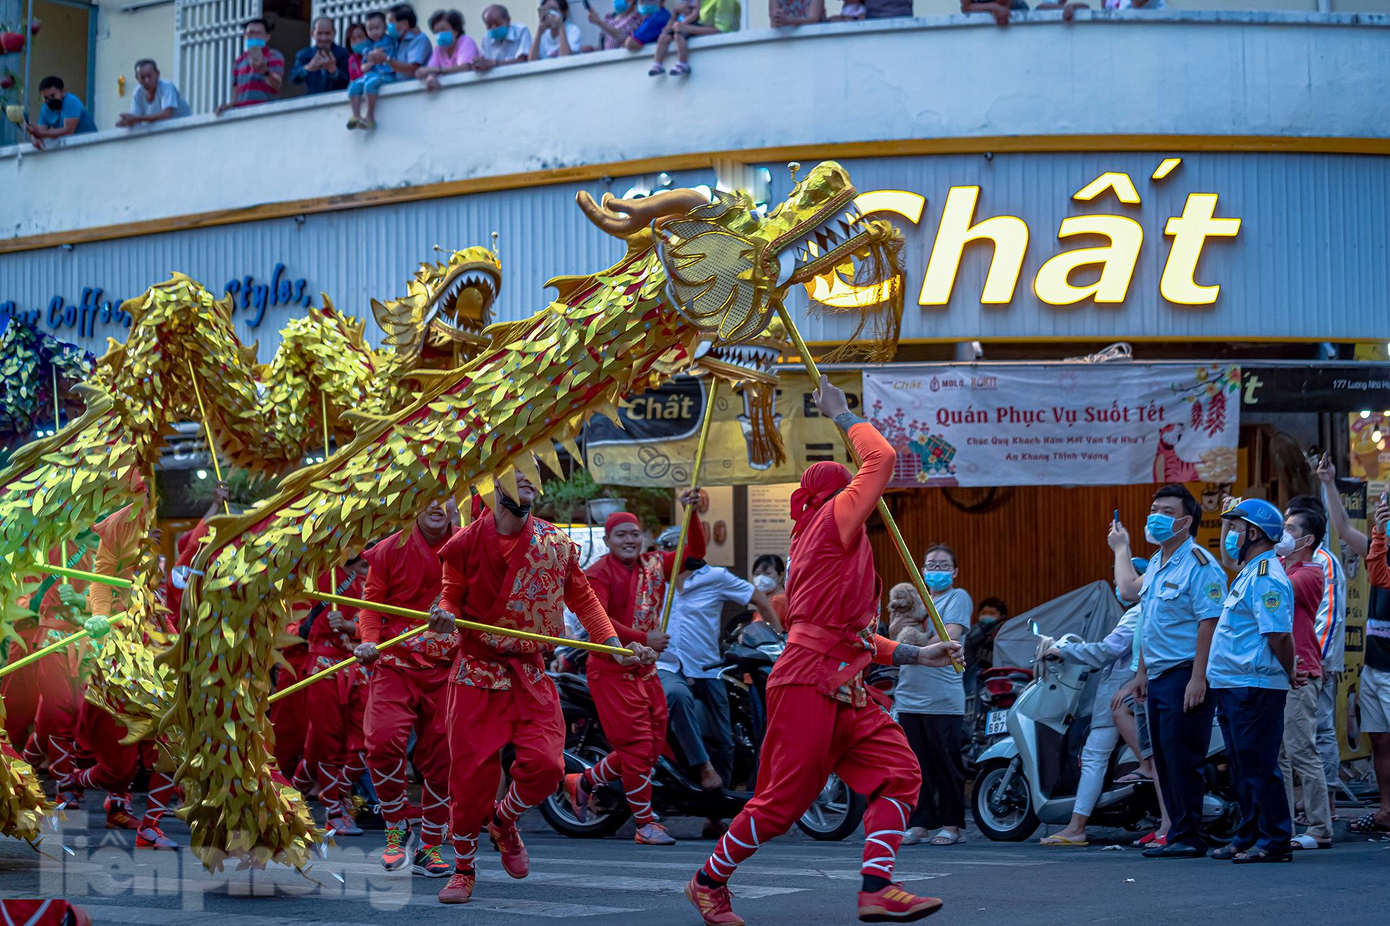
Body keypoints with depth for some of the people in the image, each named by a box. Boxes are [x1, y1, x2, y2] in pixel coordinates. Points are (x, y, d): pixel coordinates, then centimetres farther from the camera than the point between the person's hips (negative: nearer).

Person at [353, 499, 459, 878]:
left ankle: (429, 847, 15)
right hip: (396, 662, -1)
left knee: (442, 755, 0)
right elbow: (371, 604, 7)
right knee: (382, 741, -19)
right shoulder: (389, 551, 3)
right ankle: (397, 829, 3)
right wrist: (369, 641, -11)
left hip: (447, 668, 1)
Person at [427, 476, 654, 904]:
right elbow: (453, 597, 5)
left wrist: (615, 645, 3)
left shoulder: (556, 543, 2)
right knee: (471, 772, -3)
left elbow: (582, 599, 10)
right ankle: (463, 870, 18)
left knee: (546, 765, -13)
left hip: (531, 675, 2)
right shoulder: (466, 542, -4)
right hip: (478, 672, -2)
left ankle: (502, 821, 21)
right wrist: (443, 616, -18)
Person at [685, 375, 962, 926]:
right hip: (809, 683, -10)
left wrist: (915, 655, 21)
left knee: (897, 771, -7)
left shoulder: (832, 545, 26)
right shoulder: (832, 520, -1)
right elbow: (881, 459, -6)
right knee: (784, 799, -5)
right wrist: (842, 415, 6)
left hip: (844, 690, 10)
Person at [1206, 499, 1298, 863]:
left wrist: (1289, 674, -11)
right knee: (1242, 766, 15)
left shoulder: (1266, 577, -17)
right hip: (1232, 685, 11)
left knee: (1258, 766, -7)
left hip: (1254, 688, -11)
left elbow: (1280, 634, -21)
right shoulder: (1249, 571, 15)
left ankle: (1274, 841, -3)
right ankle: (1248, 837, 21)